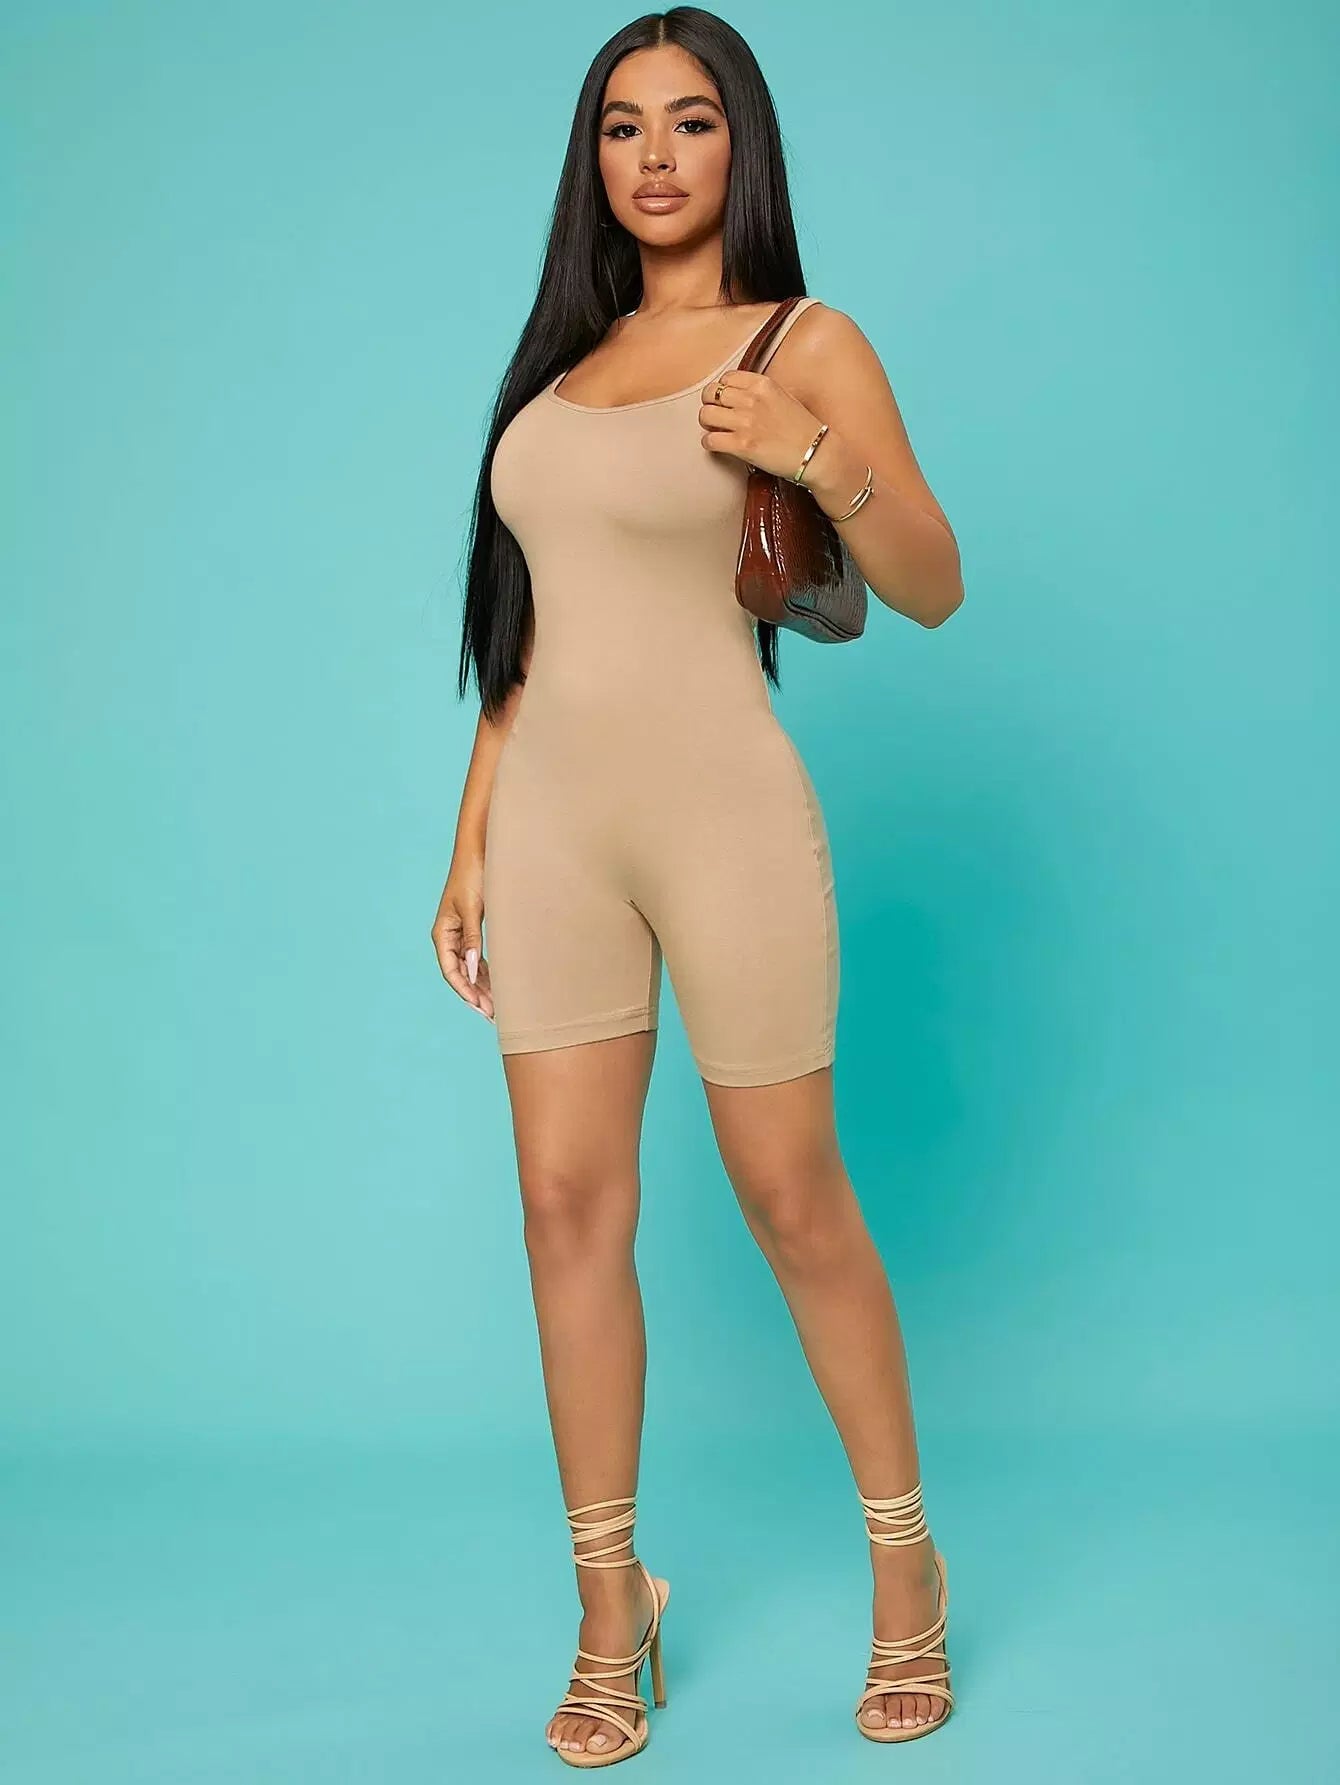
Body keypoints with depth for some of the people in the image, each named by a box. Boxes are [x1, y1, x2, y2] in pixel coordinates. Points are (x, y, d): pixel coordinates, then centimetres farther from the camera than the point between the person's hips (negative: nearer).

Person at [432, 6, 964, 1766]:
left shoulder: (808, 344, -1)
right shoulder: (565, 362, 15)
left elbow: (932, 589, -6)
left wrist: (823, 460, -24)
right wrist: (470, 841, 13)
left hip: (722, 812, -5)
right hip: (552, 821, 5)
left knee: (793, 1198, 3)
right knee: (569, 1204, 4)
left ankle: (905, 1566, 23)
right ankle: (611, 1614, 17)